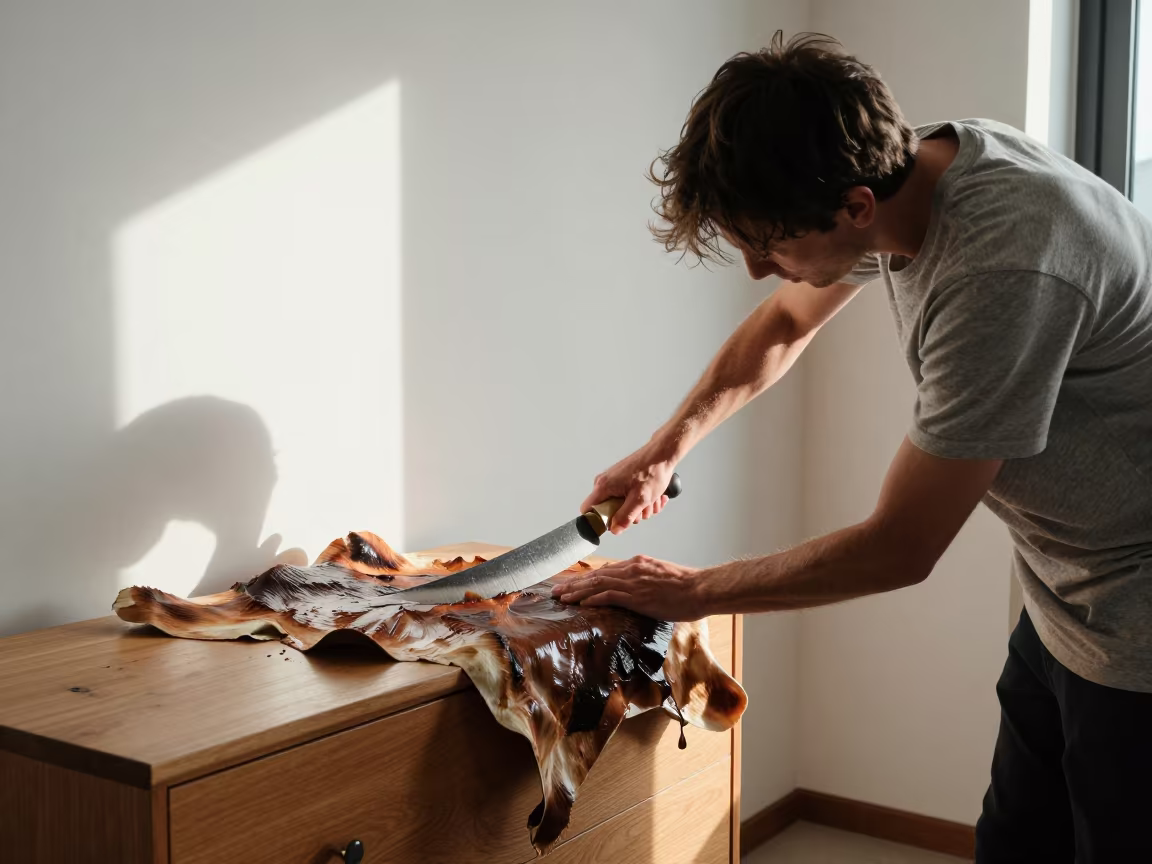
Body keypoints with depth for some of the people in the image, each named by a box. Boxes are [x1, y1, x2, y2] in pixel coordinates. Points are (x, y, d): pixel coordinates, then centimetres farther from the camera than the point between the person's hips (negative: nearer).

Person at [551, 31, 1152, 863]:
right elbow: (784, 324, 14)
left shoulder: (1006, 270, -33)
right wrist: (664, 450, 8)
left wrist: (695, 592, -12)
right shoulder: (900, 169, -7)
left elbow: (900, 549, -24)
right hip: (1064, 606, 8)